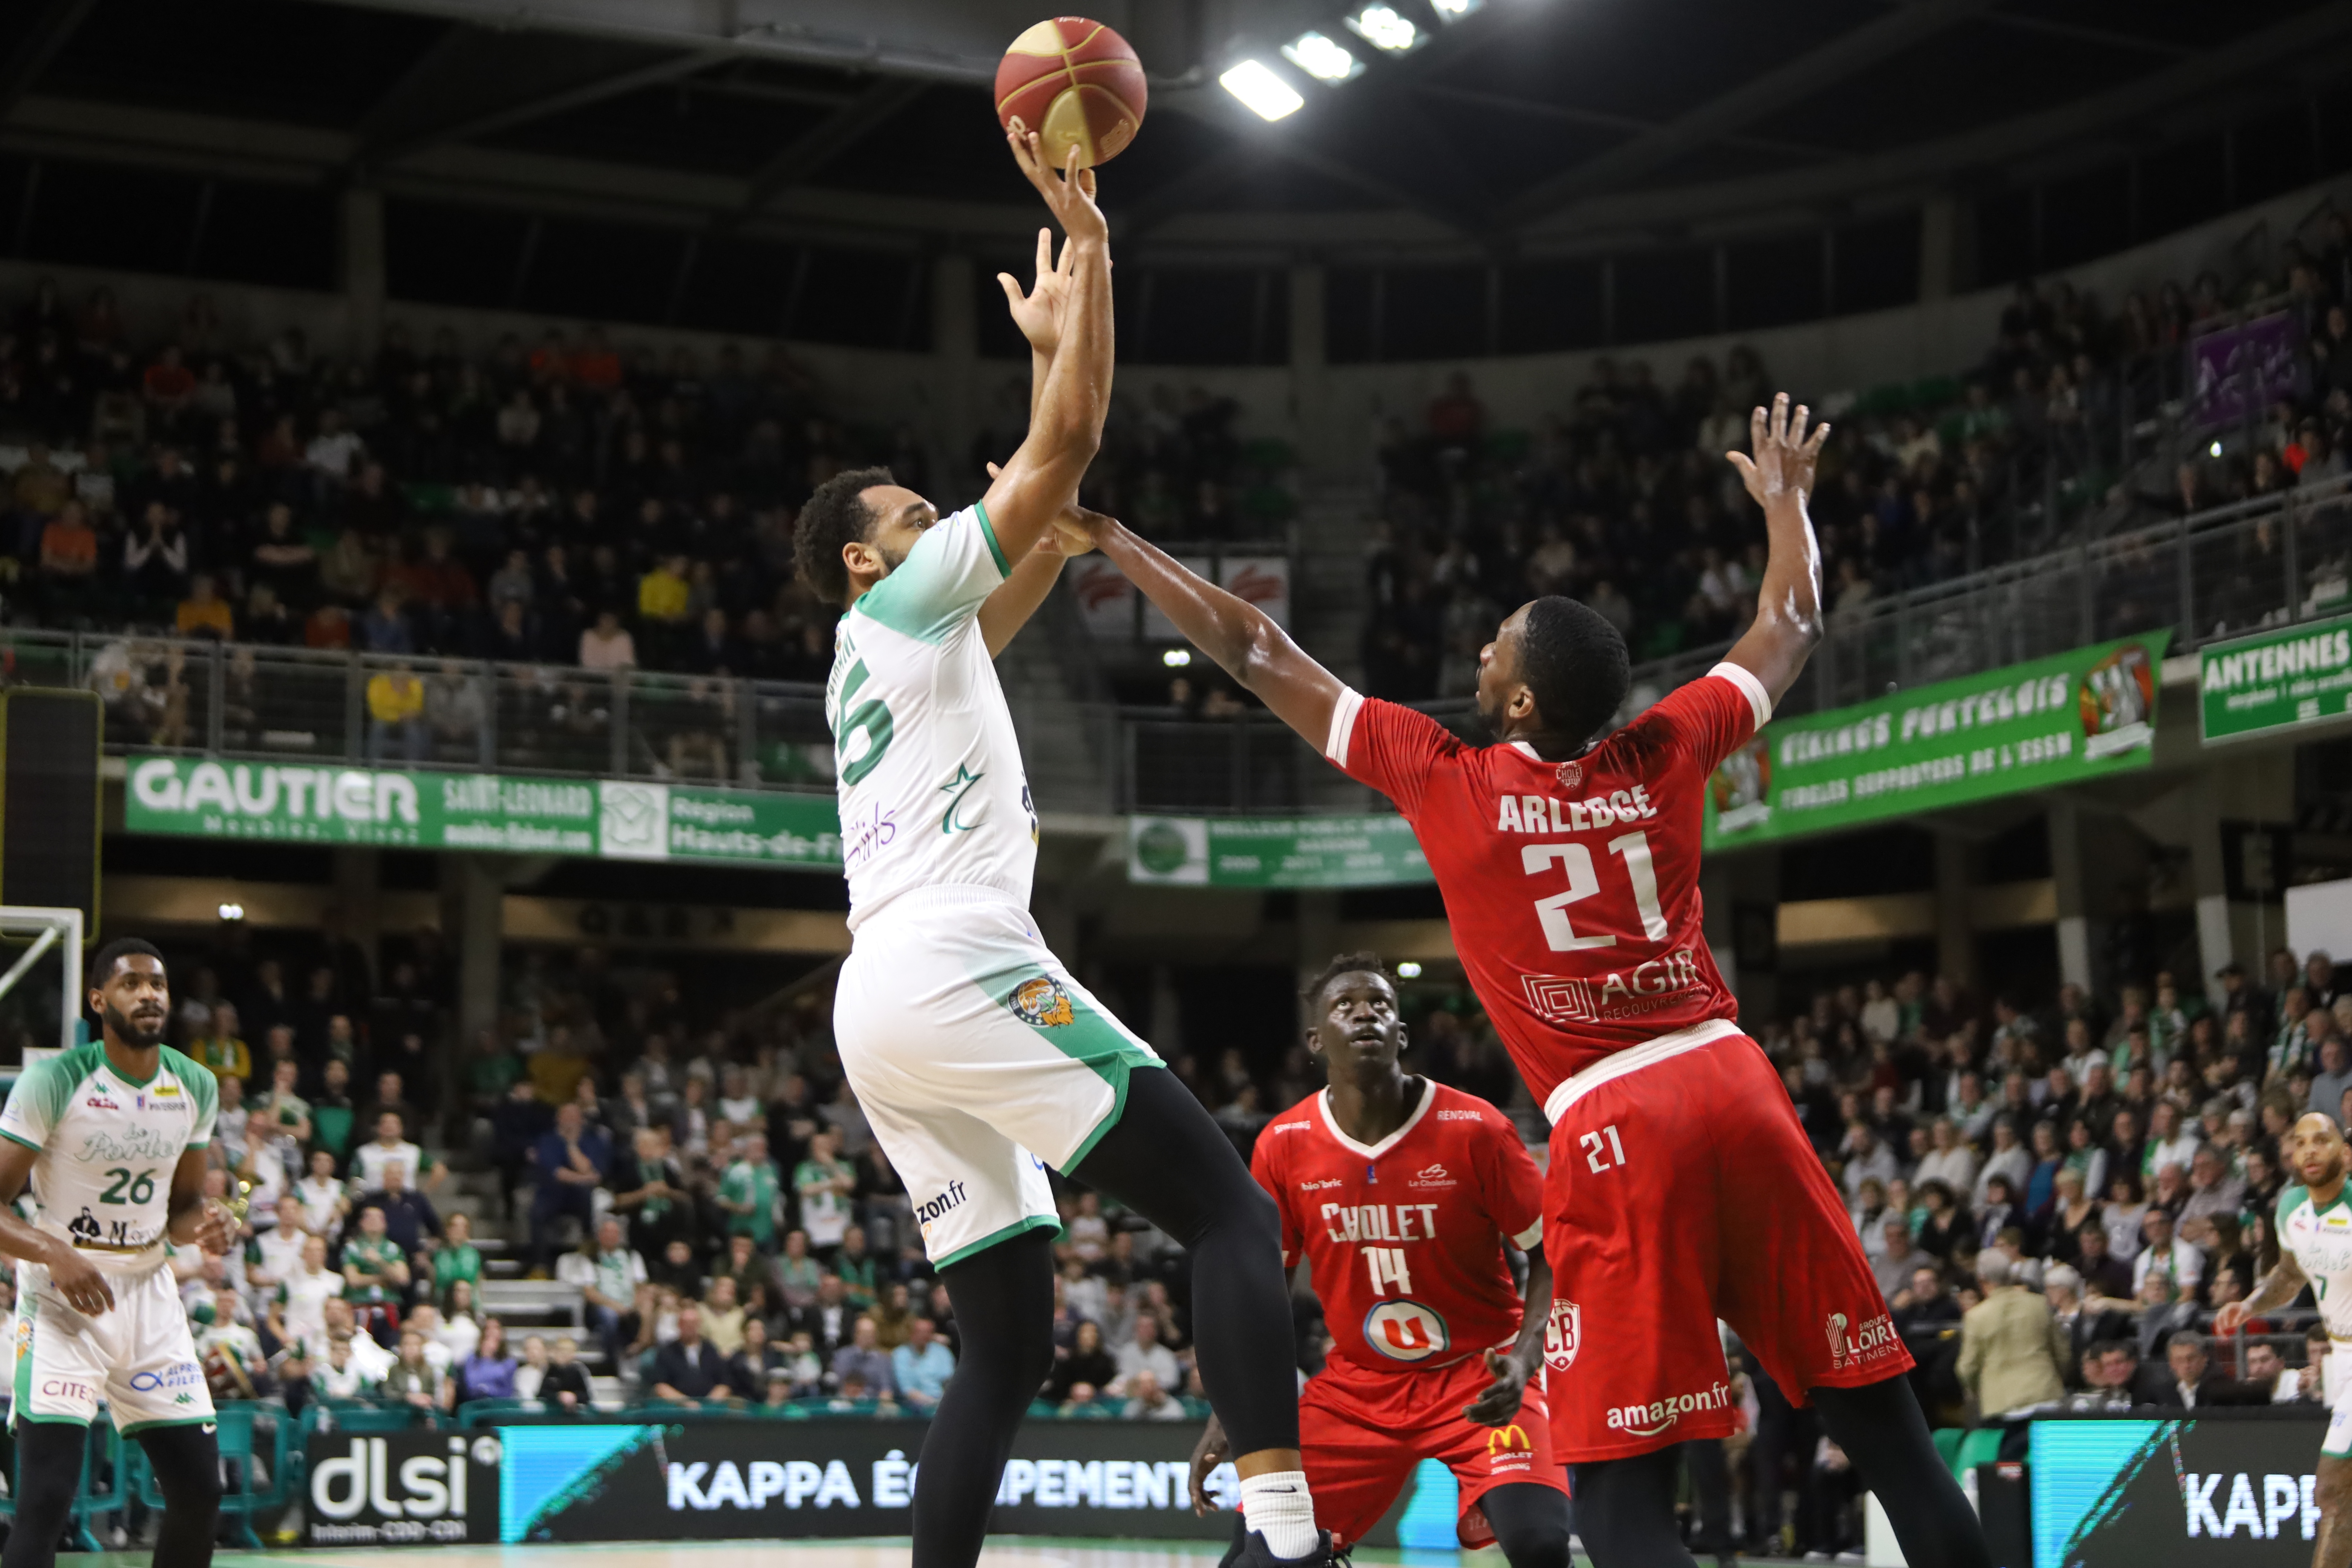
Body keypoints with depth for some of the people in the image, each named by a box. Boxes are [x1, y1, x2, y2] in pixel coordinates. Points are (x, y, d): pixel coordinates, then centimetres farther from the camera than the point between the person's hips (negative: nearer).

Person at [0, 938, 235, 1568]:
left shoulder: (196, 1087, 3)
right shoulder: (55, 1081, -14)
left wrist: (205, 1225, -7)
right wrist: (55, 1253, -30)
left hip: (149, 1294, 6)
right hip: (64, 1297, -5)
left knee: (200, 1492, 5)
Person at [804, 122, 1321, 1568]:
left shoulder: (921, 650, 31)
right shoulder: (903, 606, 8)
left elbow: (1048, 519, 36)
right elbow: (1068, 448, 2)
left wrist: (1049, 343, 41)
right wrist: (1089, 242, 7)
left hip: (880, 1012, 10)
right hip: (958, 971, -9)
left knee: (1012, 1345, 9)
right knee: (1232, 1214, -13)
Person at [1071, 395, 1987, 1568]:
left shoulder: (1440, 777, 2)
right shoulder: (1665, 757, 9)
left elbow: (1253, 653, 11)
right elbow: (1789, 629, 27)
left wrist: (1112, 541, 21)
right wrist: (1786, 502, 45)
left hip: (1612, 1128, -4)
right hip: (1734, 1083, 4)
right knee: (1885, 1428, 6)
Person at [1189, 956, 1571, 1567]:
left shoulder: (1475, 1129, -16)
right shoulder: (1284, 1146, -7)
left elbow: (1550, 1256, -8)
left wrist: (1523, 1361, -25)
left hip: (1479, 1374, -3)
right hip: (1357, 1380, 3)